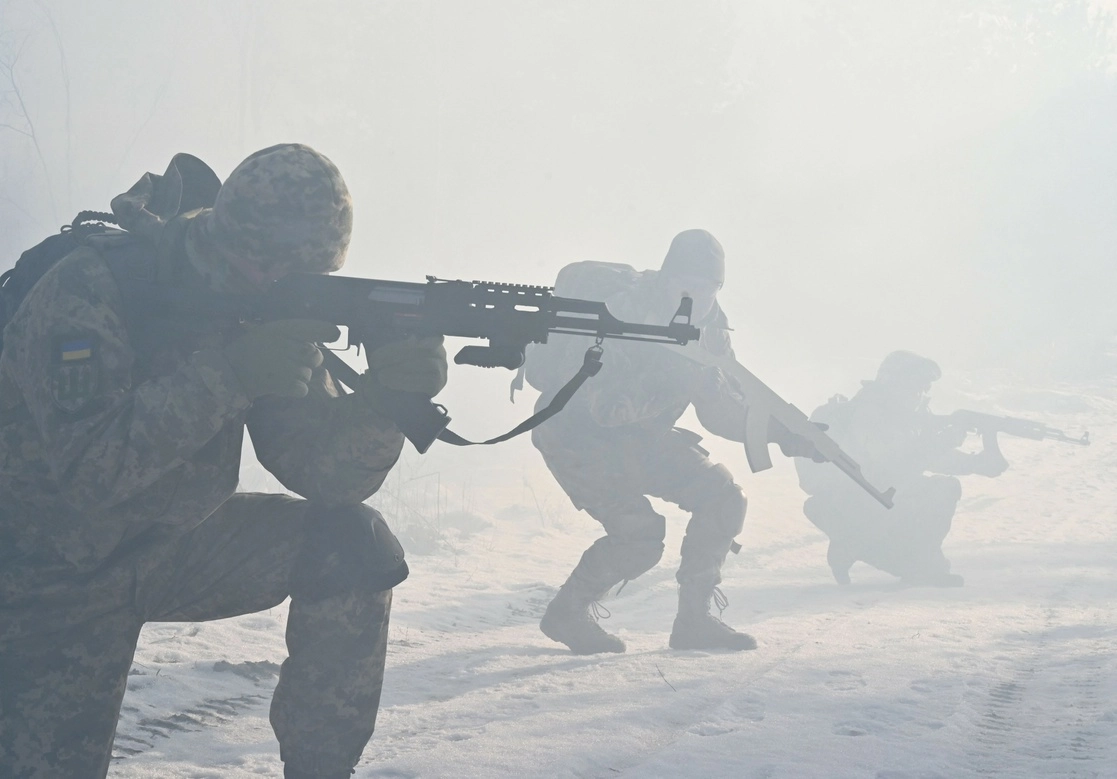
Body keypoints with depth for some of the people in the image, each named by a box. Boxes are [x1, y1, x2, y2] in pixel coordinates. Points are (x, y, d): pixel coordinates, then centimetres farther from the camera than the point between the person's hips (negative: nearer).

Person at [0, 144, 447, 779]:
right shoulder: (91, 289, -26)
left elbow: (322, 473, -13)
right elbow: (84, 467, -37)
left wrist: (383, 398, -33)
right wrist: (228, 374, -42)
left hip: (176, 547, 5)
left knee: (353, 546, -14)